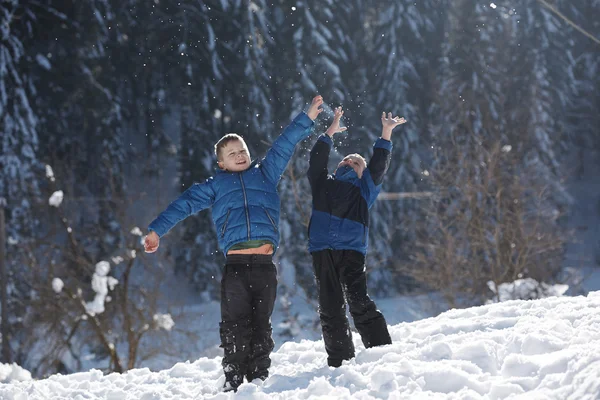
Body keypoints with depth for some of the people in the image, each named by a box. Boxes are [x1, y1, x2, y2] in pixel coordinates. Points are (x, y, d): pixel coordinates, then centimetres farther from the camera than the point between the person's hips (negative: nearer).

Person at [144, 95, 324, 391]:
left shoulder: (265, 174, 21)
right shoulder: (214, 186, 18)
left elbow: (284, 145, 22)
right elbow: (184, 204, 12)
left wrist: (307, 118, 18)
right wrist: (157, 230, 3)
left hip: (265, 265, 1)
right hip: (235, 264, -1)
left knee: (261, 325, 4)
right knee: (235, 326, -6)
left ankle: (259, 380, 8)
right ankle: (234, 383, -2)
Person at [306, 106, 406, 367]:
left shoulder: (364, 189, 20)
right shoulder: (323, 184, 25)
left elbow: (379, 165, 9)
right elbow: (317, 159, 15)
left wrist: (386, 134, 2)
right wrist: (330, 133, 13)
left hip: (351, 249, -2)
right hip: (322, 249, 2)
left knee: (360, 304, -15)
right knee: (330, 310, 0)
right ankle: (339, 362, 5)